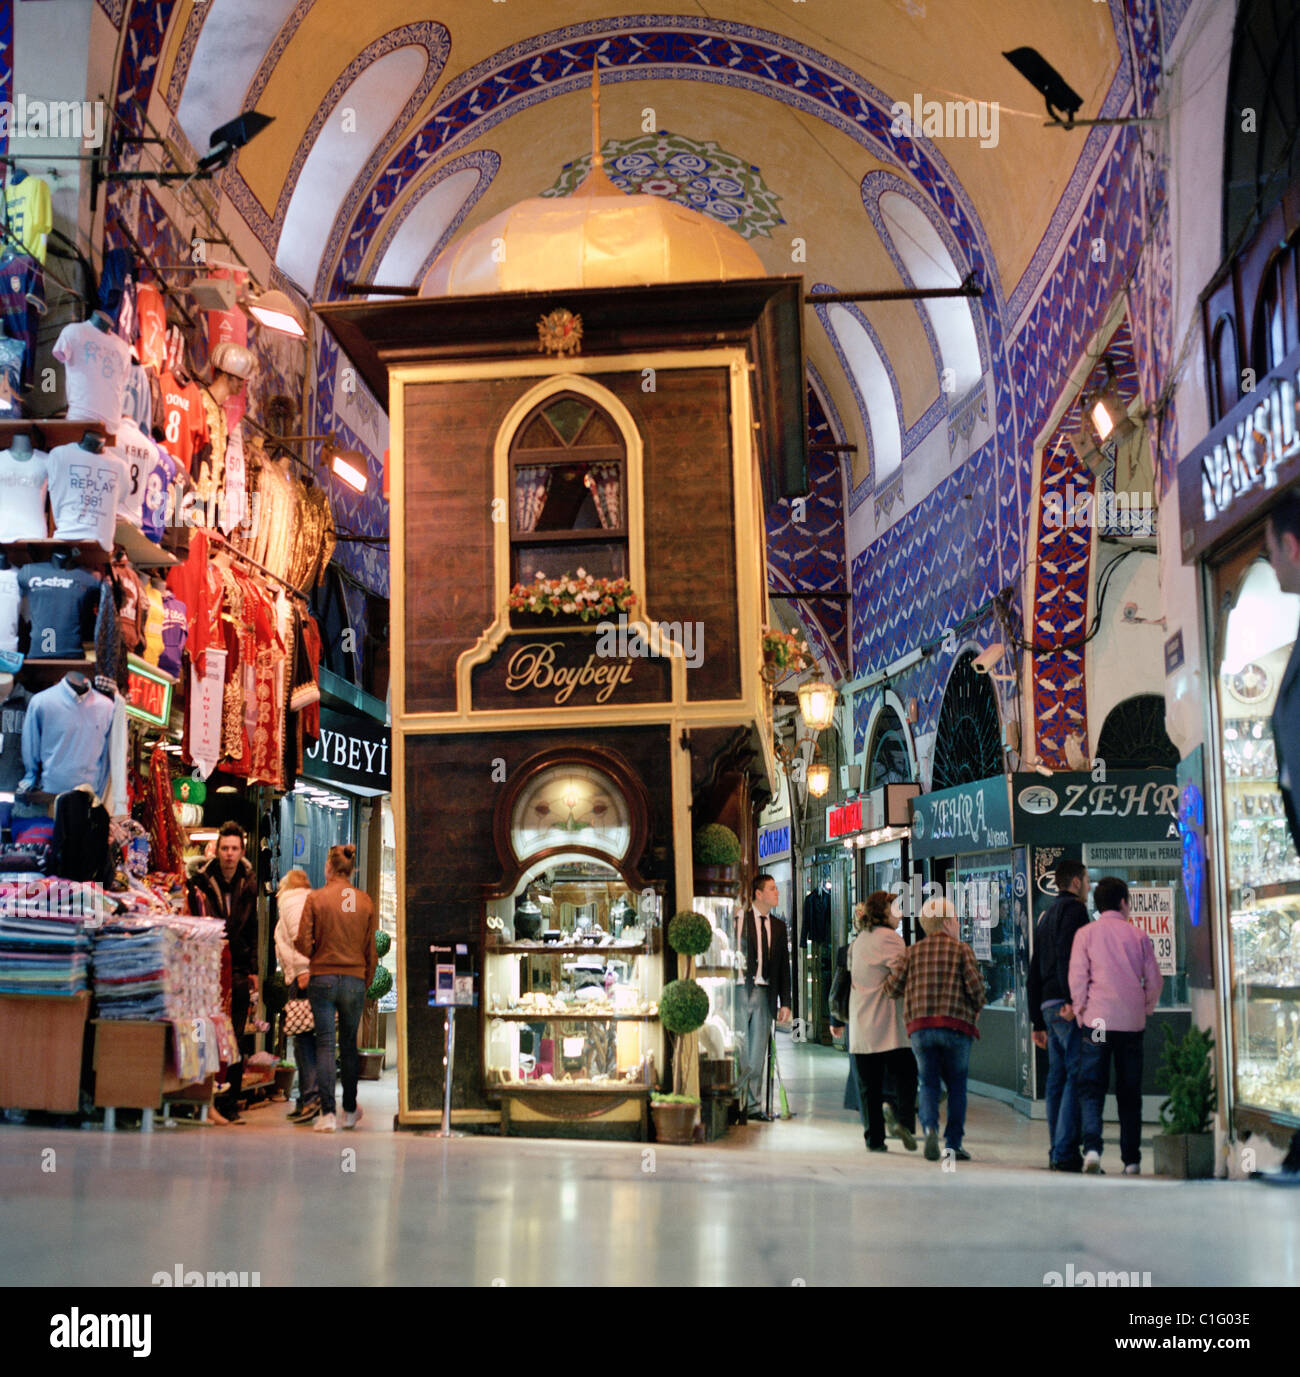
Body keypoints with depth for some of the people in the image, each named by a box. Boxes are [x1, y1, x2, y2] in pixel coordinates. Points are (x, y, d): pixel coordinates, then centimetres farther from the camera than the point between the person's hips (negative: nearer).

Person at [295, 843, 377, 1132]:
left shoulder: (316, 898, -6)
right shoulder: (365, 902, 2)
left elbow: (304, 944, -8)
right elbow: (371, 950, 7)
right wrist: (366, 983, 17)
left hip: (323, 978, -2)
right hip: (355, 980, 3)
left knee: (325, 1044, 0)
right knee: (349, 1044, 15)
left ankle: (327, 1112, -8)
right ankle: (350, 1111, 26)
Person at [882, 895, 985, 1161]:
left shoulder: (912, 952, 10)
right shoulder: (961, 950, 2)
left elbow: (893, 986, 4)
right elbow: (975, 984, -7)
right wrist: (977, 1009, 13)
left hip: (920, 1027, 2)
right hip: (956, 1026, -2)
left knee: (928, 1082, 10)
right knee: (957, 1084, 9)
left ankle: (930, 1127, -16)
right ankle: (953, 1144, 6)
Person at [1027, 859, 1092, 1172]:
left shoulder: (1046, 917, 24)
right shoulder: (1073, 909, -3)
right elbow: (1068, 954, -20)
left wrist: (1038, 1021, 24)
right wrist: (1072, 999, -26)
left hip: (1048, 1006, 9)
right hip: (1069, 1008, -9)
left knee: (1057, 1078, 10)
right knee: (1076, 1077, -10)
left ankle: (1056, 1151, 11)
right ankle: (1065, 1152, -15)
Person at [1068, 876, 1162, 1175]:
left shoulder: (1086, 933, 2)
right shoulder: (1138, 936, 7)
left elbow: (1077, 976, -3)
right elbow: (1154, 979, 8)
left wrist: (1081, 1011, 6)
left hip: (1097, 1020, -2)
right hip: (1132, 1022, 2)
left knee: (1091, 1087, 1)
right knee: (1130, 1092, 10)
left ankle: (1092, 1147, -19)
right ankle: (1131, 1159, 10)